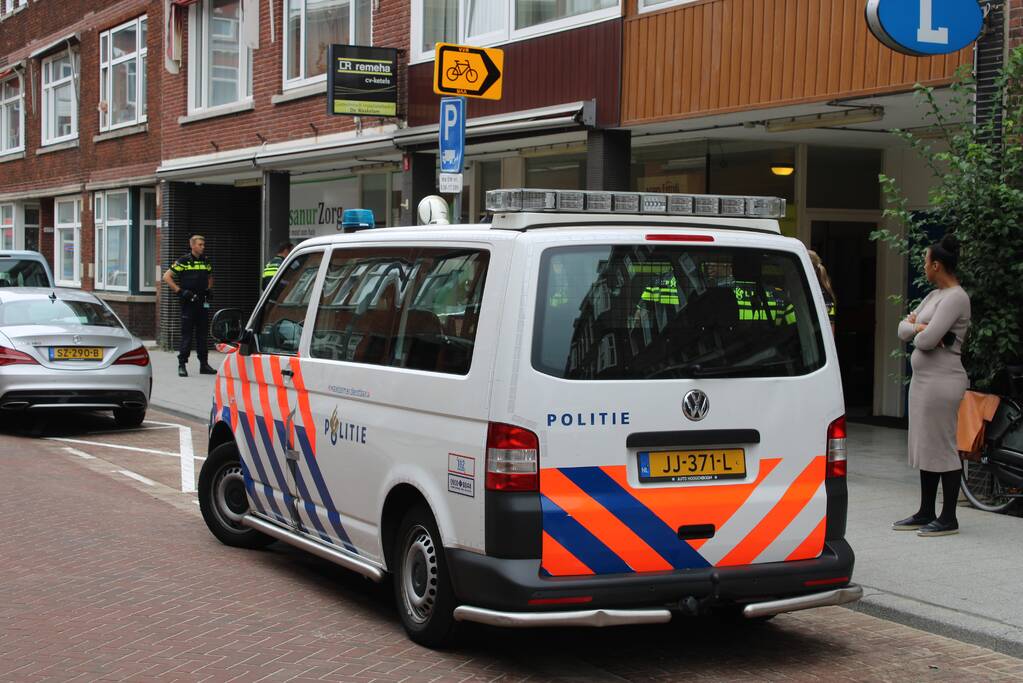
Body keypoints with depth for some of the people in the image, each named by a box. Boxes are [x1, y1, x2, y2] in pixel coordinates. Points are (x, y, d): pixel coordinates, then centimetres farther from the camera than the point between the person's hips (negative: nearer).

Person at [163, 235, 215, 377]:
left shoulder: (206, 261, 11)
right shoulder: (183, 261, -6)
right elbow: (166, 277, -6)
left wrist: (209, 290, 11)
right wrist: (179, 291, -12)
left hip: (202, 302, 5)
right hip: (188, 302, -5)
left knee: (202, 334, 9)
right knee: (187, 335, -5)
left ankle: (204, 364, 14)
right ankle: (182, 365, 0)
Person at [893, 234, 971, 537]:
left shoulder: (955, 297, -14)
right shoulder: (934, 295, 16)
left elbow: (927, 340, -22)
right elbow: (903, 330, 14)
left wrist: (917, 330, 0)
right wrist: (918, 326, -7)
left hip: (942, 381, -10)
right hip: (922, 378, 10)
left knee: (943, 448, -5)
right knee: (925, 446, 13)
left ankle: (948, 518, 2)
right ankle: (926, 513, 21)